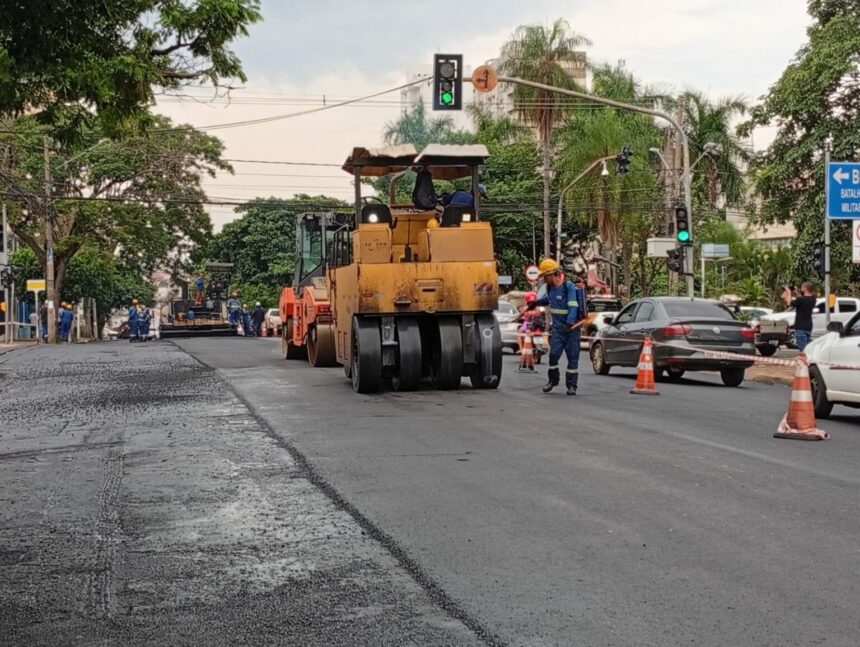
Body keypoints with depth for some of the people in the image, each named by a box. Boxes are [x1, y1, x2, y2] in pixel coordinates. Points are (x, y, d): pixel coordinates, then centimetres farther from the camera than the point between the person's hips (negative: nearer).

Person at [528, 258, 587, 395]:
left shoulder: (569, 287, -15)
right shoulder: (550, 288, 7)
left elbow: (573, 306, -25)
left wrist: (570, 323, -37)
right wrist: (536, 302, 17)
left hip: (572, 327, -5)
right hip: (557, 327, 5)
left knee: (572, 357, 0)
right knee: (553, 354, -3)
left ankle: (572, 385, 6)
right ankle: (552, 380, 15)